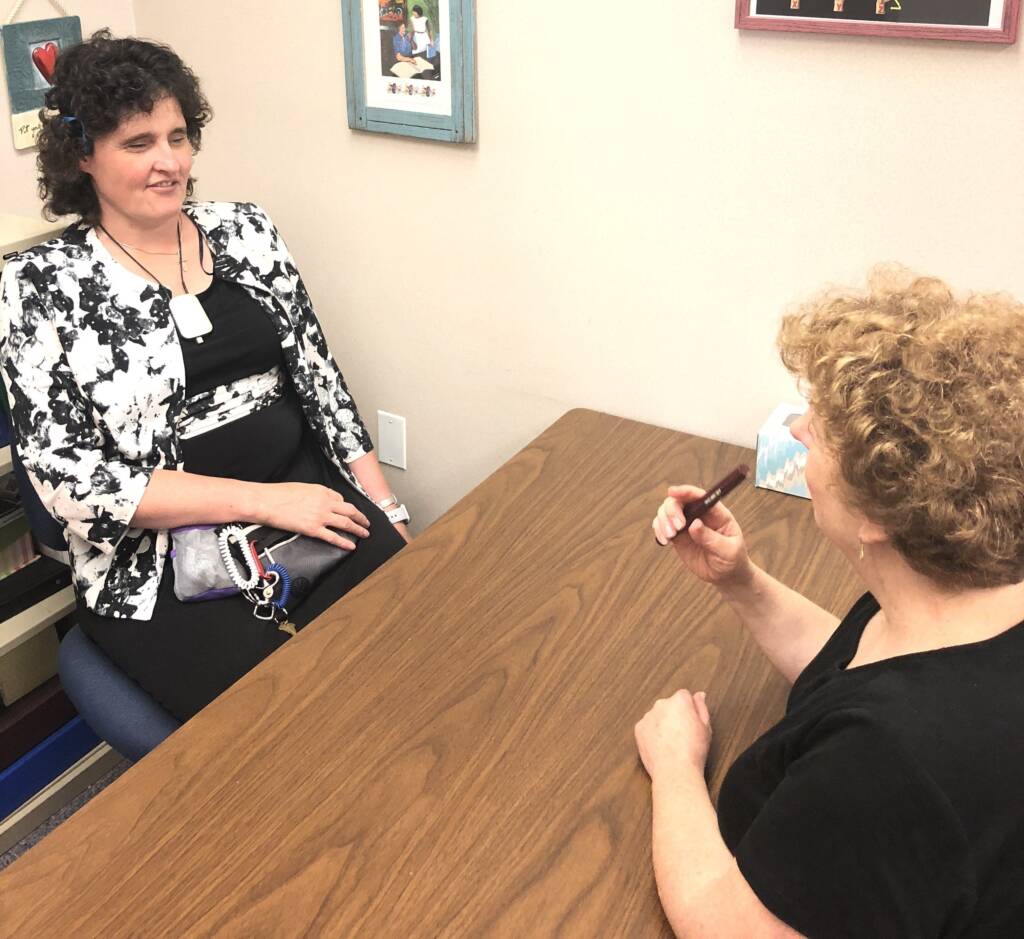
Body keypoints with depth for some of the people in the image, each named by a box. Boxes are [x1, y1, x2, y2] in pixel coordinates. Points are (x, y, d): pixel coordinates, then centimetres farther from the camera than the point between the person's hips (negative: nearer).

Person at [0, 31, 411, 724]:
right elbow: (73, 482, -11)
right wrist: (261, 500, -17)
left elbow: (318, 374, 11)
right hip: (157, 563, -4)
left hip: (306, 490, 4)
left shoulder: (246, 231, 8)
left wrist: (384, 504, 0)